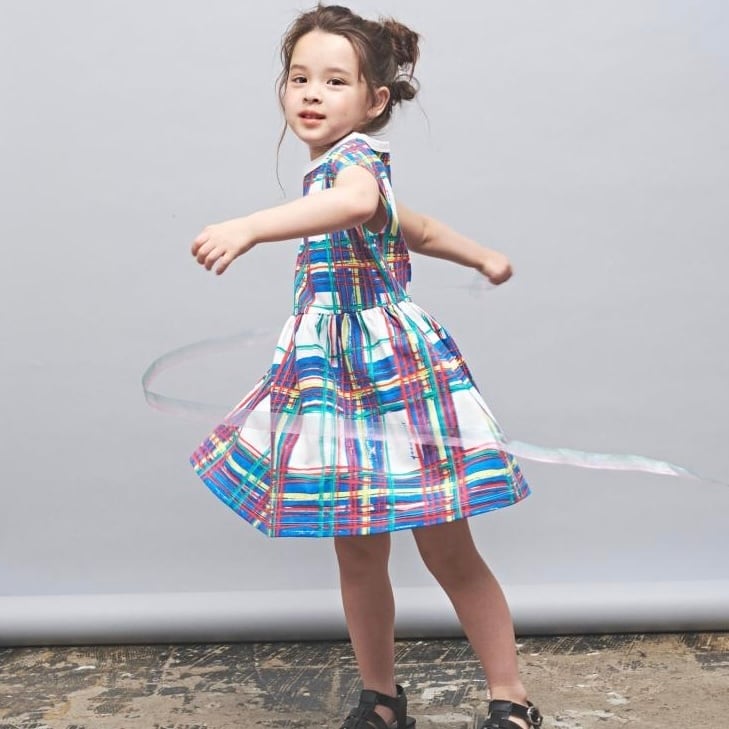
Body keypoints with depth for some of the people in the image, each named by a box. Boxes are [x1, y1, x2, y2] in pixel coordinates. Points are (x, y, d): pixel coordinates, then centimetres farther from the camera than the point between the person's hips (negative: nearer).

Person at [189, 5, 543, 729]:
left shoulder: (355, 154, -14)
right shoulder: (333, 171, 13)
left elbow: (356, 203, -41)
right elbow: (412, 227, 29)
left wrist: (248, 227, -54)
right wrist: (483, 258, 44)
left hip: (397, 370, -8)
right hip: (338, 378, 8)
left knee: (447, 550, 3)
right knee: (358, 555, 12)